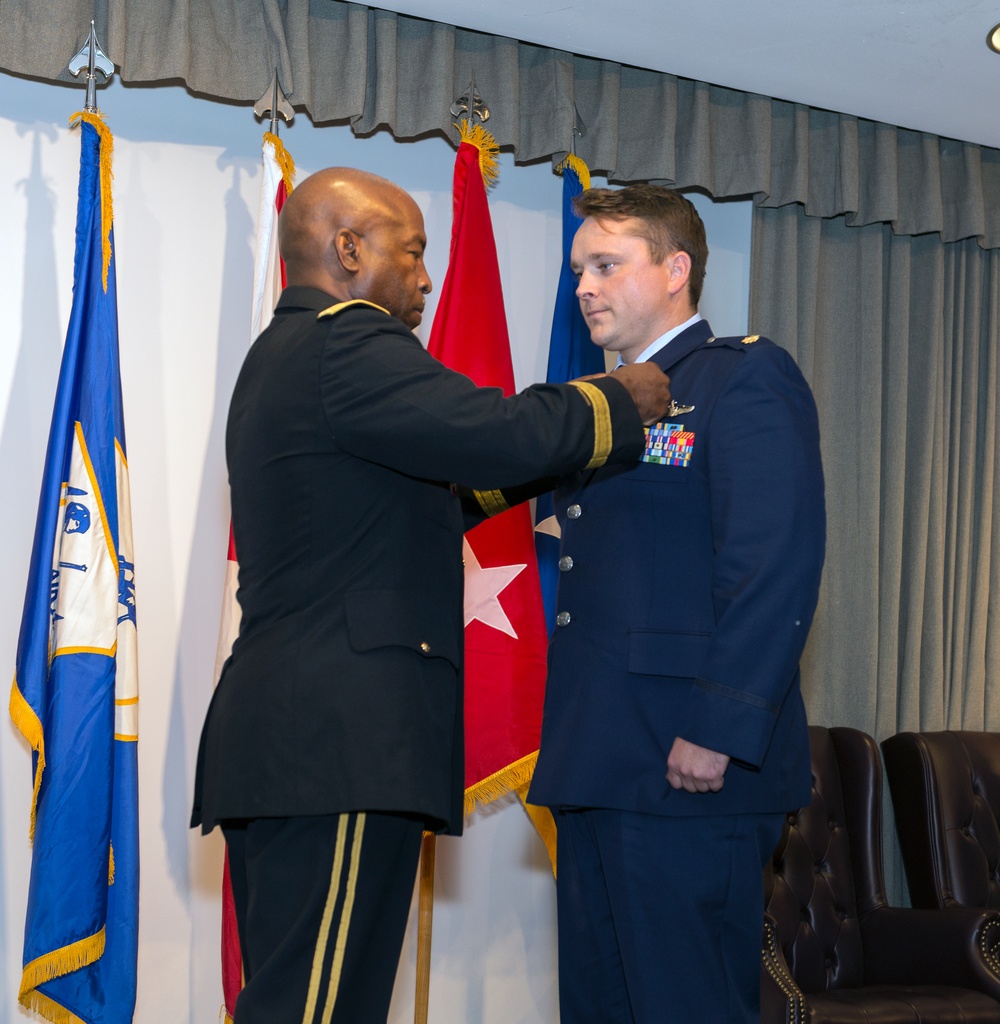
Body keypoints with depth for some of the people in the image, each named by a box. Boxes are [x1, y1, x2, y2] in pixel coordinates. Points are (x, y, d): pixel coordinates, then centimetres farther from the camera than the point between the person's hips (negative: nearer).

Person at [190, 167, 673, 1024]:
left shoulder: (280, 358, 24)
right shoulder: (346, 345, -9)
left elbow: (417, 500, 29)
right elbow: (507, 436, -18)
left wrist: (563, 441, 23)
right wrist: (621, 403, 1)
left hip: (276, 744, 11)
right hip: (341, 740, -11)